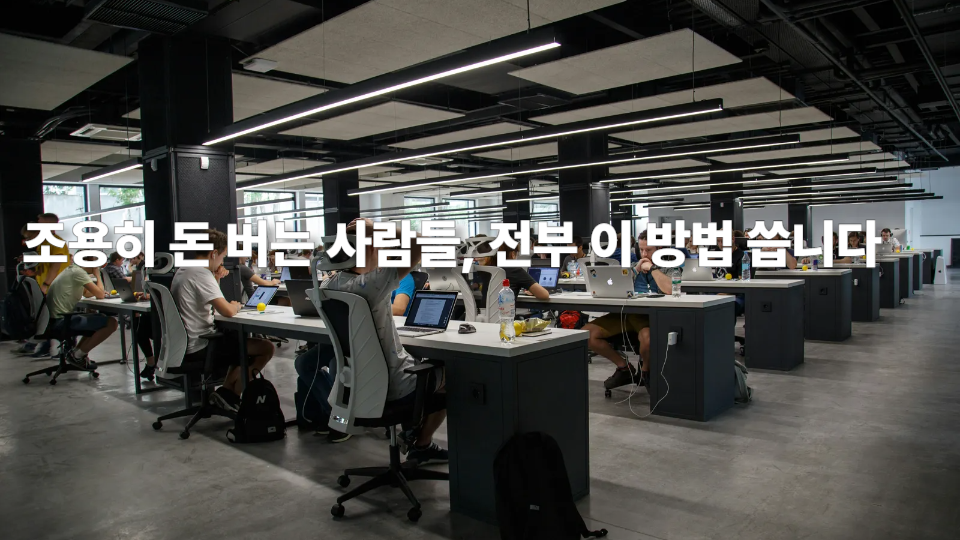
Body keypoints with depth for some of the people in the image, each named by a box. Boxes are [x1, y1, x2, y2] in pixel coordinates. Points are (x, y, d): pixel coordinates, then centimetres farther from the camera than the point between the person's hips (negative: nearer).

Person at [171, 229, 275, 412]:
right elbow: (227, 311, -26)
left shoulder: (182, 271, 11)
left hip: (184, 345, 10)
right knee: (266, 348, -8)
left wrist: (216, 280, 7)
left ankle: (227, 391, 17)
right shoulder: (202, 274, -19)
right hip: (199, 347, -10)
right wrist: (236, 305, -4)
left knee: (241, 340, 28)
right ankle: (228, 393, 2)